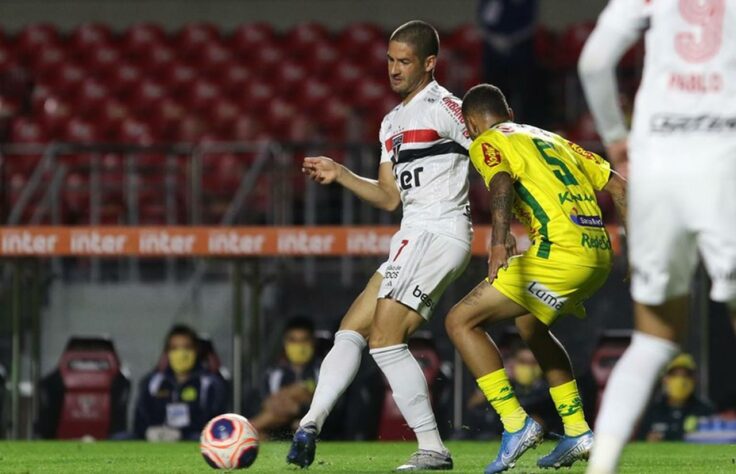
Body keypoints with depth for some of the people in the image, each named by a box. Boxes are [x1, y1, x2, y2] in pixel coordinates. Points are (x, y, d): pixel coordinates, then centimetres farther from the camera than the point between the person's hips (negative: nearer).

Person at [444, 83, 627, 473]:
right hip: (599, 253, 8)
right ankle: (577, 431, 27)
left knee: (461, 321, -1)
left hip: (560, 252, -8)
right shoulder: (552, 140, 29)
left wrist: (500, 238, -32)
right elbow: (617, 185, 23)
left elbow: (502, 181, -16)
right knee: (529, 324, 32)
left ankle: (516, 425, -10)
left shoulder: (487, 143, 7)